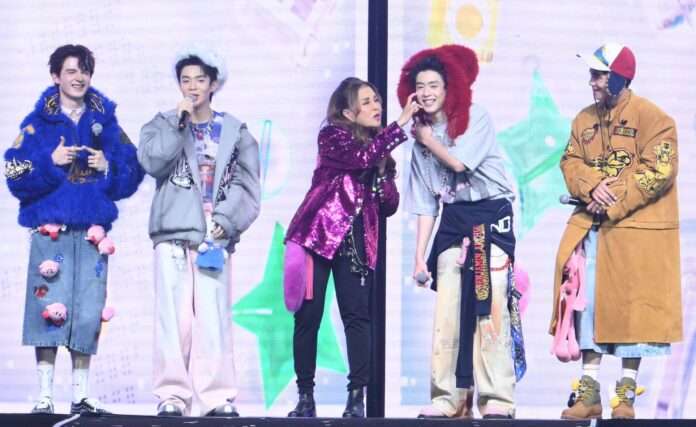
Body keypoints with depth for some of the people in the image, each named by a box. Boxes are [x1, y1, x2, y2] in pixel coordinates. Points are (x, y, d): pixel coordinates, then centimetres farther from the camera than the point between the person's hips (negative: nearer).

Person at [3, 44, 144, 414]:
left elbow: (132, 173, 10)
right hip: (50, 229, -3)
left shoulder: (106, 122, 13)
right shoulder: (38, 123, 5)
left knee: (88, 313, 2)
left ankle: (81, 394, 10)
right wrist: (51, 162, -15)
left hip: (92, 230, 3)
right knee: (50, 309, -8)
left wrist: (109, 166, -8)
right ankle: (45, 394, -4)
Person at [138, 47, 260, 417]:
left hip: (215, 236, 0)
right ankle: (172, 395, -5)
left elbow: (246, 185, 5)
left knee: (214, 317, -5)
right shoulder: (164, 124, 15)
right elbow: (152, 160, -5)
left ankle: (217, 397, -5)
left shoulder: (235, 132, 14)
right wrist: (179, 121, -5)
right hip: (173, 234, 0)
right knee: (174, 315, -6)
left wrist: (225, 221, -7)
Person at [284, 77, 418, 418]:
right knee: (308, 316, -2)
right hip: (318, 234, -4)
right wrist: (401, 123, -20)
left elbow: (389, 207, 10)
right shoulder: (332, 136, -1)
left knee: (357, 316, -6)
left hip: (356, 242, 4)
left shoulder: (381, 150, 14)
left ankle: (357, 398, -7)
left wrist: (383, 170, -6)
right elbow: (362, 157, -21)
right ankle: (305, 397, 6)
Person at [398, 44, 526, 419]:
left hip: (491, 217, -5)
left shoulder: (476, 118, -3)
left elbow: (458, 161, -18)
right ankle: (449, 398, 3)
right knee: (447, 310, -2)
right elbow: (426, 204, 12)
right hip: (453, 223, 5)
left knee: (491, 305, -13)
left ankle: (497, 399, -14)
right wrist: (419, 256, 6)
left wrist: (428, 138, -1)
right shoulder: (420, 138, 11)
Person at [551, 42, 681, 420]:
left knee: (631, 306, -1)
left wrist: (613, 203, -15)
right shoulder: (585, 119, 12)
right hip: (591, 227, 5)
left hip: (636, 231, -5)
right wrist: (592, 187, -13)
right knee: (588, 303, 2)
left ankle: (626, 394, 9)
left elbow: (656, 173, -14)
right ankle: (589, 392, 7)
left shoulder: (652, 118, -7)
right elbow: (571, 162, 9)